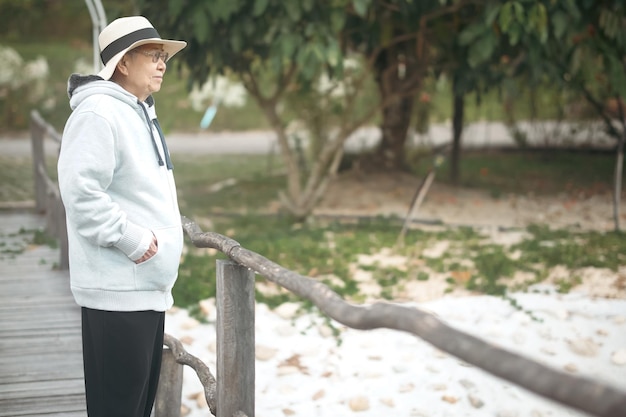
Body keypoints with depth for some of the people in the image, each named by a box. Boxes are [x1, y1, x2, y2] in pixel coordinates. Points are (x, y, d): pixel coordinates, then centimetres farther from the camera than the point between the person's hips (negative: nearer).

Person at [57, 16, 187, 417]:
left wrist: (168, 237, 13)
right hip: (118, 290, -10)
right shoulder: (98, 113, -14)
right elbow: (81, 192, -24)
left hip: (148, 287, 10)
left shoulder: (141, 113, 18)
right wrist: (133, 240, -21)